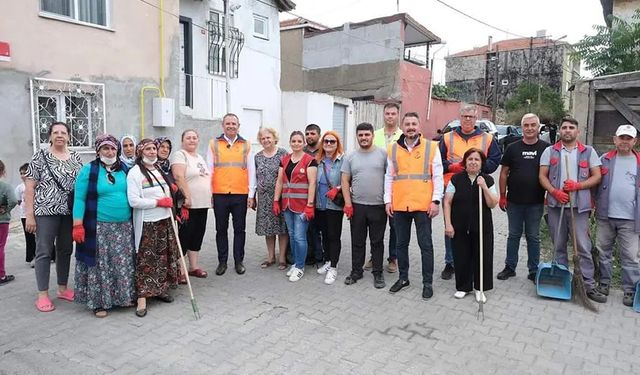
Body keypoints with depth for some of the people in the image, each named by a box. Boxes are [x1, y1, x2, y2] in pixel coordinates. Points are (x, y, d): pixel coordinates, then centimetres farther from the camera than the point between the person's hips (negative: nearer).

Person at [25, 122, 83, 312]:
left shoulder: (76, 158, 9)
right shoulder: (40, 157, -1)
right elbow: (29, 187, -4)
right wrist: (29, 214, -10)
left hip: (70, 212, 4)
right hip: (46, 211, -4)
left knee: (65, 250, 11)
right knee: (44, 252, 0)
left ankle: (63, 288, 24)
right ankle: (42, 295, 8)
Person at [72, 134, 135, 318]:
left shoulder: (125, 169, 9)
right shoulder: (88, 170, -3)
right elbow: (79, 199, -6)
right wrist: (78, 225, -13)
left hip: (124, 227, 4)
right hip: (99, 227, -4)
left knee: (124, 264, 10)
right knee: (100, 264, 3)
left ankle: (125, 296, 23)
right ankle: (98, 302, 14)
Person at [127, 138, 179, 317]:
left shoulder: (159, 170, 12)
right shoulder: (135, 172, -9)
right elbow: (134, 201, -18)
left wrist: (169, 202, 6)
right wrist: (159, 202, -16)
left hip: (165, 220, 7)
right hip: (147, 223, -6)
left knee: (164, 256, 12)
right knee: (145, 260, -3)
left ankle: (161, 289, 26)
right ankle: (142, 297, 3)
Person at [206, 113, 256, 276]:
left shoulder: (246, 145, 6)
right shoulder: (213, 144, 5)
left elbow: (251, 171, 5)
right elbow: (209, 170, 5)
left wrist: (251, 195, 0)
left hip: (241, 195, 0)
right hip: (219, 194, 0)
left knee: (239, 229, 8)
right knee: (221, 229, 10)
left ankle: (239, 261, 20)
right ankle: (222, 261, 22)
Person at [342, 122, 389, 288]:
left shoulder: (383, 153, -1)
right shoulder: (350, 157, 5)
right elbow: (345, 181, 5)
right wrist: (348, 203, -2)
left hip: (379, 206, -2)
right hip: (357, 206, 2)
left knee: (377, 242, 9)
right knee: (357, 241, 12)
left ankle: (378, 273, 21)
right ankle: (356, 271, 25)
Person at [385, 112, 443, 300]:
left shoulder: (431, 147, 0)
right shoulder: (393, 149, 8)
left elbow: (437, 176, -1)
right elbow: (389, 177, 11)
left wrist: (435, 200, -8)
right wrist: (388, 200, 4)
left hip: (423, 205, -3)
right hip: (399, 205, 3)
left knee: (425, 245, 5)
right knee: (401, 244, 13)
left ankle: (428, 282, 17)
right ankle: (403, 277, 28)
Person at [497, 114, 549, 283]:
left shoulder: (546, 148, 1)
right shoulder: (512, 148, 3)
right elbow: (504, 173, 4)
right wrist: (502, 196, -1)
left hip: (536, 203, -1)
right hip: (514, 201, 1)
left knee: (533, 237, 9)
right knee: (514, 235, 11)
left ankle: (534, 271, 20)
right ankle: (510, 267, 22)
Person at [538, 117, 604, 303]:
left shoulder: (588, 151, 6)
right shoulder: (550, 151, 7)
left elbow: (597, 176, 3)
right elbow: (542, 176, 3)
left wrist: (577, 185, -13)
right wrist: (555, 192, -12)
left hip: (579, 206, -1)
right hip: (556, 205, 1)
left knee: (584, 246, -2)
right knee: (558, 245, 10)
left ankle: (589, 286, 4)